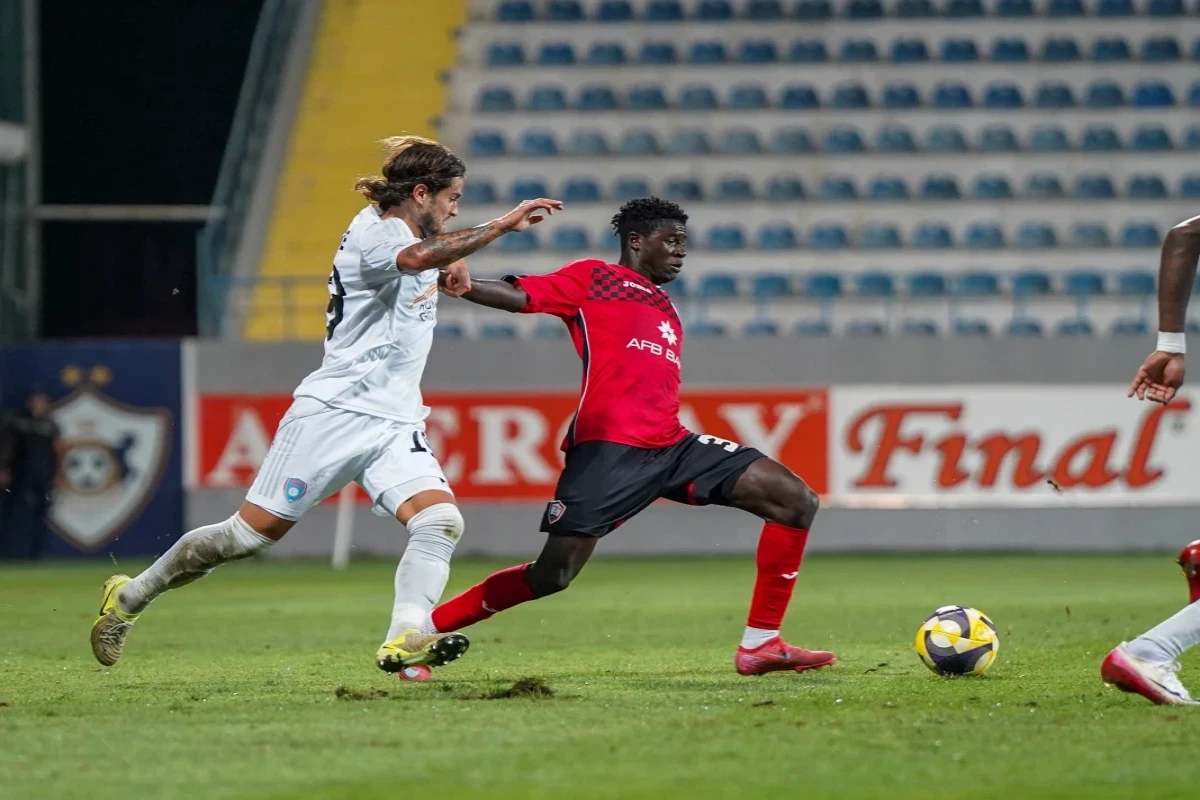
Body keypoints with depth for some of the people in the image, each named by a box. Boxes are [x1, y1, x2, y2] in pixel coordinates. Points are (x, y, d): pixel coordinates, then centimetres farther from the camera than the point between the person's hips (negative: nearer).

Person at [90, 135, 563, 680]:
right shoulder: (371, 235, -13)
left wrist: (451, 269, 17)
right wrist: (501, 226, -42)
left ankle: (404, 642, -30)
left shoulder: (413, 233, 14)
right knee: (251, 533, -3)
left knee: (441, 521, -18)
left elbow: (434, 255, 41)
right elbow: (418, 257, -37)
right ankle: (130, 596, 15)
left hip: (395, 426, 8)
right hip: (334, 412, -8)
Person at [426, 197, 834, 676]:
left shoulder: (666, 311, 29)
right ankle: (423, 629, 1)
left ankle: (760, 644, -2)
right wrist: (460, 285, -21)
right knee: (554, 574, -15)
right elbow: (521, 296, -6)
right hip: (610, 447, -7)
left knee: (797, 500, -3)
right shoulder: (594, 279, 8)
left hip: (671, 444, 7)